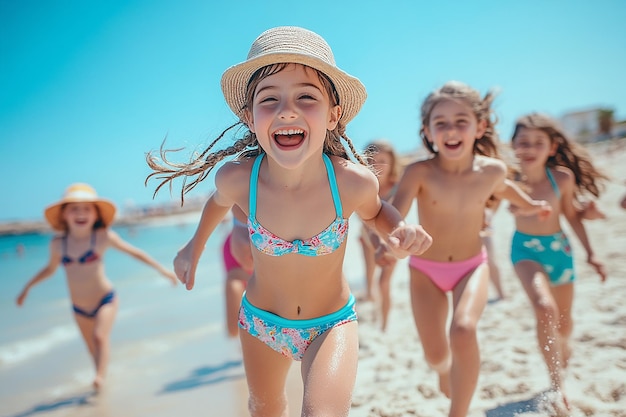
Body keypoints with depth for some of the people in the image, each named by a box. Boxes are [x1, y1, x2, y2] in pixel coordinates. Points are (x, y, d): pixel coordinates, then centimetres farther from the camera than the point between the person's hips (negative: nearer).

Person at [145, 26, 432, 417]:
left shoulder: (354, 182, -29)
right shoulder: (237, 178, -26)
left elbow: (375, 211, -3)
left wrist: (399, 230, -23)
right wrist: (196, 246, 9)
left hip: (331, 324, -2)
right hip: (260, 321, 2)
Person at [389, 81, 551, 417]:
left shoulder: (492, 169, -13)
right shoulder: (419, 172, -24)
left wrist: (531, 205, 30)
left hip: (472, 266, 1)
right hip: (425, 270, -1)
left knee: (463, 331, -27)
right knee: (435, 356, 1)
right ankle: (445, 371, 41)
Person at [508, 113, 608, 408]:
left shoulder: (562, 177, -15)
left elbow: (572, 216, 0)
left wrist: (590, 253, 6)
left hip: (558, 248, 3)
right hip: (525, 248, -2)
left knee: (563, 318, 17)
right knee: (545, 308, -26)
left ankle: (563, 348, 53)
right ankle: (557, 386, -15)